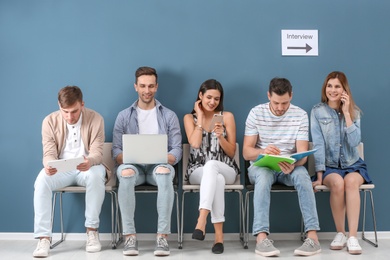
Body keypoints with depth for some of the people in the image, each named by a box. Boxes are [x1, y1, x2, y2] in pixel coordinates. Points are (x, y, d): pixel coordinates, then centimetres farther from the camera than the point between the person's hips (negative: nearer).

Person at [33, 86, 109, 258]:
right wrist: (48, 164, -33)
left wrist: (89, 161, -39)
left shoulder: (95, 119, -9)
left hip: (87, 167, -1)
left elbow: (97, 152, -13)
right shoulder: (50, 121, -5)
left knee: (96, 175, -37)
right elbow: (49, 153, -8)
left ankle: (92, 230, -20)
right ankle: (44, 237, -27)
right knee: (42, 180, -31)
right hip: (61, 169, 1)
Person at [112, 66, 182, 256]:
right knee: (125, 172, -37)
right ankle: (129, 236, -31)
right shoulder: (124, 116, 11)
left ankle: (162, 236, -35)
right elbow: (116, 149, 5)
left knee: (164, 171, -38)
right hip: (134, 166, 1)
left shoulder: (169, 116, 9)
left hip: (158, 166, 0)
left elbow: (177, 150, 3)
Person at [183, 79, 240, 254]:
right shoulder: (190, 118, 8)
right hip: (197, 172, 0)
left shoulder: (227, 116, 7)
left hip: (225, 170, 0)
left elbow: (231, 153, 5)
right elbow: (195, 143, -11)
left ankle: (201, 220, -49)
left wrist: (220, 136, -14)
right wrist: (200, 117, -4)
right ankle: (219, 235, -41)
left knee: (211, 165, -39)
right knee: (217, 179, -38)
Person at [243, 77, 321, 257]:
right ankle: (261, 237, -45)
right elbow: (246, 152, -9)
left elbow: (302, 154, -11)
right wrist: (263, 151, -33)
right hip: (261, 166, -1)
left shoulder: (300, 115, -4)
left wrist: (293, 164, -35)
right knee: (263, 176, -37)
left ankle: (312, 236, -36)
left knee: (302, 175, -33)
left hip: (289, 168, 1)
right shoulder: (256, 113, -6)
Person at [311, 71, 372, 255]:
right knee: (337, 182, -34)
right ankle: (340, 233, -17)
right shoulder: (317, 111, 0)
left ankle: (352, 237, -32)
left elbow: (354, 142, -10)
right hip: (330, 166, -1)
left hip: (353, 164, 1)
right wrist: (319, 175, -14)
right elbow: (318, 144, -7)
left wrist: (346, 112, -12)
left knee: (351, 182, -33)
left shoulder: (354, 112, 4)